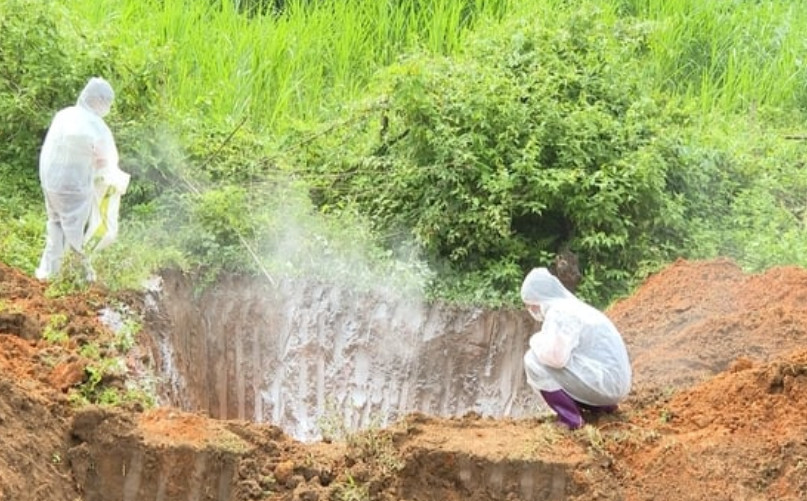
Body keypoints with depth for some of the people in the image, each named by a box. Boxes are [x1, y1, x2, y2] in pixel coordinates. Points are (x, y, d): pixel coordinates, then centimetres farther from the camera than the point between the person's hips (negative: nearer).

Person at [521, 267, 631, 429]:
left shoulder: (559, 312, -14)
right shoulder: (571, 307, 18)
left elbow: (555, 356, -26)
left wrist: (536, 341, -7)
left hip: (603, 383, -10)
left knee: (534, 360, -12)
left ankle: (570, 418, -8)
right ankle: (602, 405, 17)